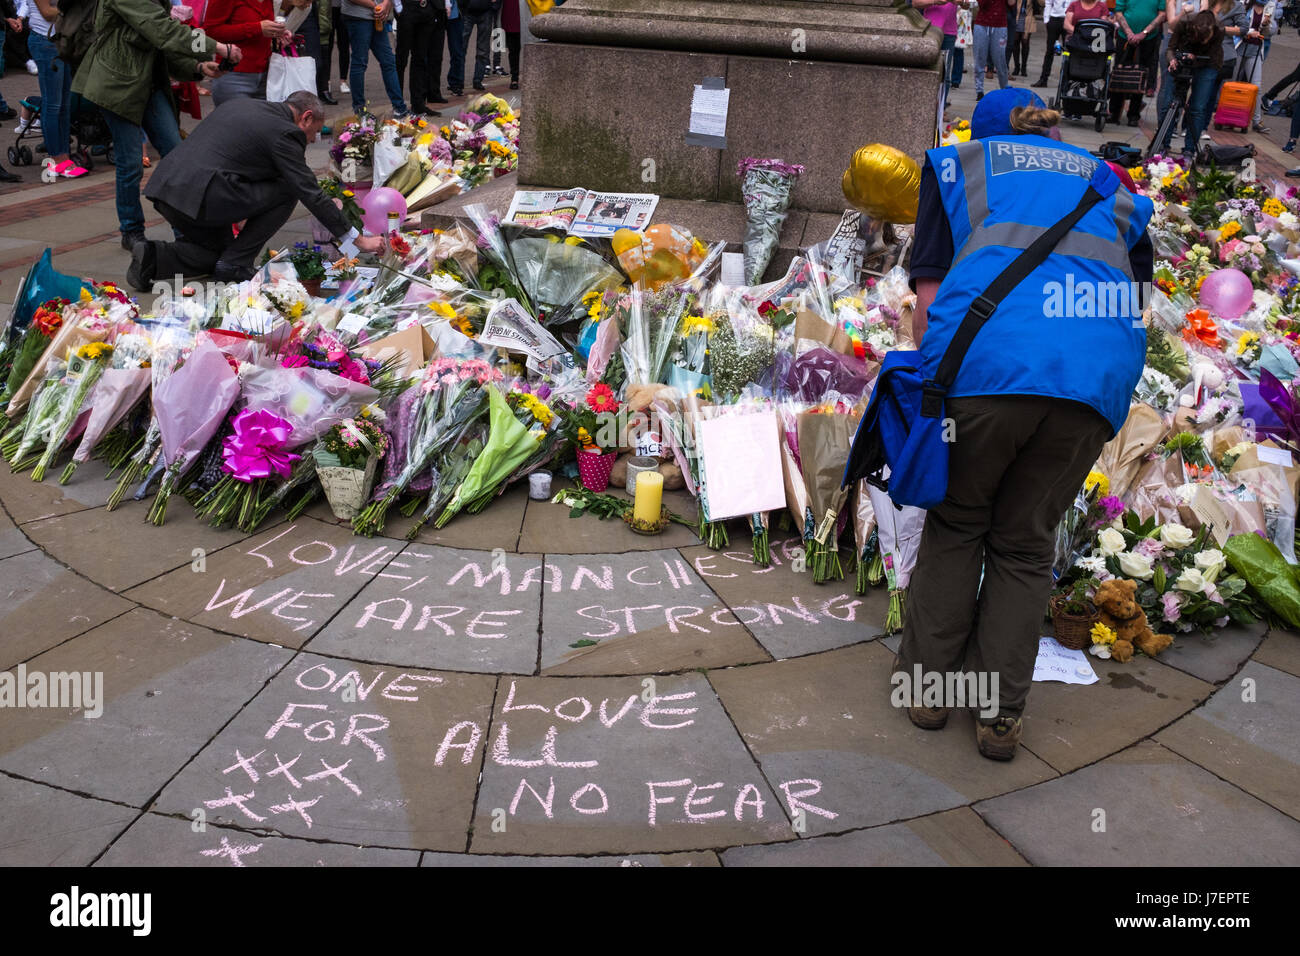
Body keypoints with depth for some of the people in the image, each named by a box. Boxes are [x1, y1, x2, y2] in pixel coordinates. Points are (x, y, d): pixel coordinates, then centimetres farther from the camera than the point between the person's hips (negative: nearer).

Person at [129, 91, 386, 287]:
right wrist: (359, 240, 0)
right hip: (198, 196, -9)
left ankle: (152, 257, 6)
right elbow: (311, 194, -5)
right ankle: (234, 266, 1)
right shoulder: (284, 132, -5)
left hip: (165, 187, 9)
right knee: (286, 192, 1)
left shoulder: (240, 104, 21)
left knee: (219, 251, 28)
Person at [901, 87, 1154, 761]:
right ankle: (1002, 714, 19)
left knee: (954, 524, 20)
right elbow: (1137, 307, 26)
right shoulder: (1110, 185, 32)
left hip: (987, 359, -2)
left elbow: (929, 295, 13)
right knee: (1025, 543, 18)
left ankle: (928, 680, 25)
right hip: (1099, 375, 2)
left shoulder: (958, 161, 24)